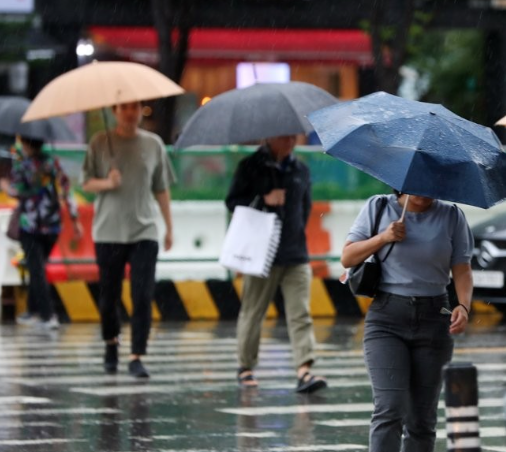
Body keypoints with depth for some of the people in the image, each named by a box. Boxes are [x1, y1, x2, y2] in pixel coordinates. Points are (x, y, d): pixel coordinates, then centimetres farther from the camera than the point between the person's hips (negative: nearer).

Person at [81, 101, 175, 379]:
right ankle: (111, 343, 32)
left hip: (144, 232, 0)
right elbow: (86, 182, 3)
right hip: (109, 231, 0)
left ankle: (136, 357, -10)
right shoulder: (100, 143, 2)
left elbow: (161, 189, 12)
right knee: (109, 296, 6)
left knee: (143, 297, -11)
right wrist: (106, 183, -18)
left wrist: (169, 226, 12)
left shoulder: (153, 144, 7)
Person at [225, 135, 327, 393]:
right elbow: (232, 202, -1)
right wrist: (263, 199, -14)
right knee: (252, 312, 7)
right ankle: (246, 367, 22)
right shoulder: (251, 167, 0)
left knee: (300, 314, -8)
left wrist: (296, 231, 11)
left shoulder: (300, 170, 12)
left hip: (296, 256, 3)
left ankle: (304, 370, -15)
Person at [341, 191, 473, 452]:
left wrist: (464, 306, -17)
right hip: (387, 317, -2)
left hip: (433, 322, 2)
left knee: (422, 418, 6)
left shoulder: (451, 216, 4)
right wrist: (383, 238, -10)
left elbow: (462, 270, 2)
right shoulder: (378, 208, 3)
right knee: (389, 410, -16)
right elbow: (347, 258, 5)